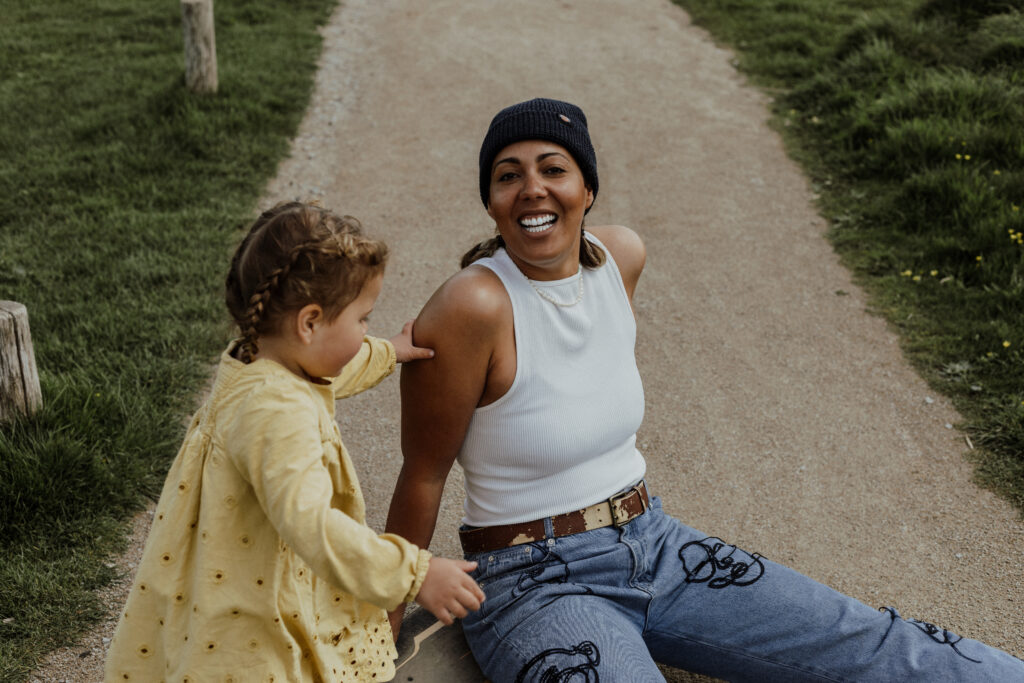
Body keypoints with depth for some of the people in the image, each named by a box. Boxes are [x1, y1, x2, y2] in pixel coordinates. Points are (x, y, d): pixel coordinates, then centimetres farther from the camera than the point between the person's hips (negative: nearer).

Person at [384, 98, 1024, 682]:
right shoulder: (473, 305, -21)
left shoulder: (622, 255, -2)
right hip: (538, 585, -5)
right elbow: (424, 473, -12)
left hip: (654, 543, 6)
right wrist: (389, 617, -2)